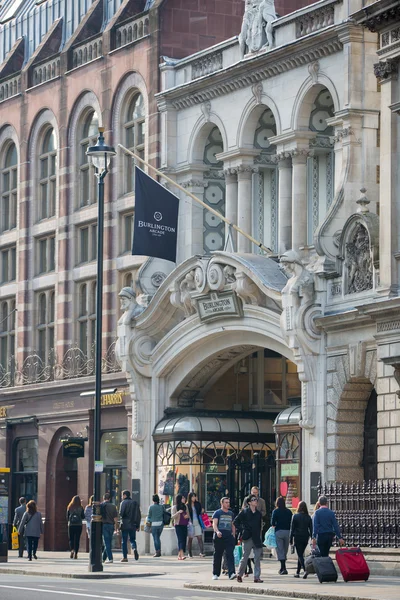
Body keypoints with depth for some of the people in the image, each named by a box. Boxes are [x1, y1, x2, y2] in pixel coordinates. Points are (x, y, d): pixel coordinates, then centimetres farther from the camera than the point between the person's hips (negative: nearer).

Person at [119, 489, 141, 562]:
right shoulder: (135, 503, 9)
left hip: (125, 525, -4)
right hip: (133, 525, 4)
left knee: (124, 541, 4)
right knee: (132, 539, 14)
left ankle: (125, 557, 3)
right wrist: (138, 525, 13)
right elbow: (139, 515, 9)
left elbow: (121, 513, -15)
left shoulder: (123, 502, -6)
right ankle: (134, 548, -17)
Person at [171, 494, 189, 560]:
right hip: (178, 525, -6)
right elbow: (172, 517, -8)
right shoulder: (174, 507, -1)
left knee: (184, 540, 2)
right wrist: (178, 512, -24)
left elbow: (188, 514, 24)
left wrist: (187, 516, -1)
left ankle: (179, 555, 9)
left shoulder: (185, 506, 14)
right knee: (180, 540, -17)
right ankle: (182, 554, -30)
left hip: (185, 526, 6)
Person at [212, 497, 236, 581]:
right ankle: (215, 574, 16)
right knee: (217, 556, 5)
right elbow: (214, 524, -11)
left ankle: (231, 573, -20)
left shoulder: (231, 514, 17)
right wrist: (217, 531, -29)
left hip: (229, 537, 3)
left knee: (230, 555, -10)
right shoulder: (217, 513, 1)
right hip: (219, 538, -3)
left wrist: (233, 534, 16)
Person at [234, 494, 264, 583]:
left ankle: (257, 577, 2)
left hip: (257, 539, 4)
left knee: (257, 558, 0)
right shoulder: (244, 512, -1)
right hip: (247, 539, -4)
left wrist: (259, 537, 9)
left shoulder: (258, 513, 11)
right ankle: (239, 575, 16)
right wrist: (242, 529, -5)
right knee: (245, 558, 0)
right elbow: (235, 522, 2)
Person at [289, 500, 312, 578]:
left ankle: (305, 570, -26)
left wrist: (291, 540, 0)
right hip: (306, 537, 4)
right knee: (301, 554, 16)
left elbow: (292, 529, -4)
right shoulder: (308, 517, 3)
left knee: (300, 555, -6)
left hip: (297, 537, -4)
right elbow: (311, 529, 2)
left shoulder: (295, 516, -6)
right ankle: (297, 572, 20)